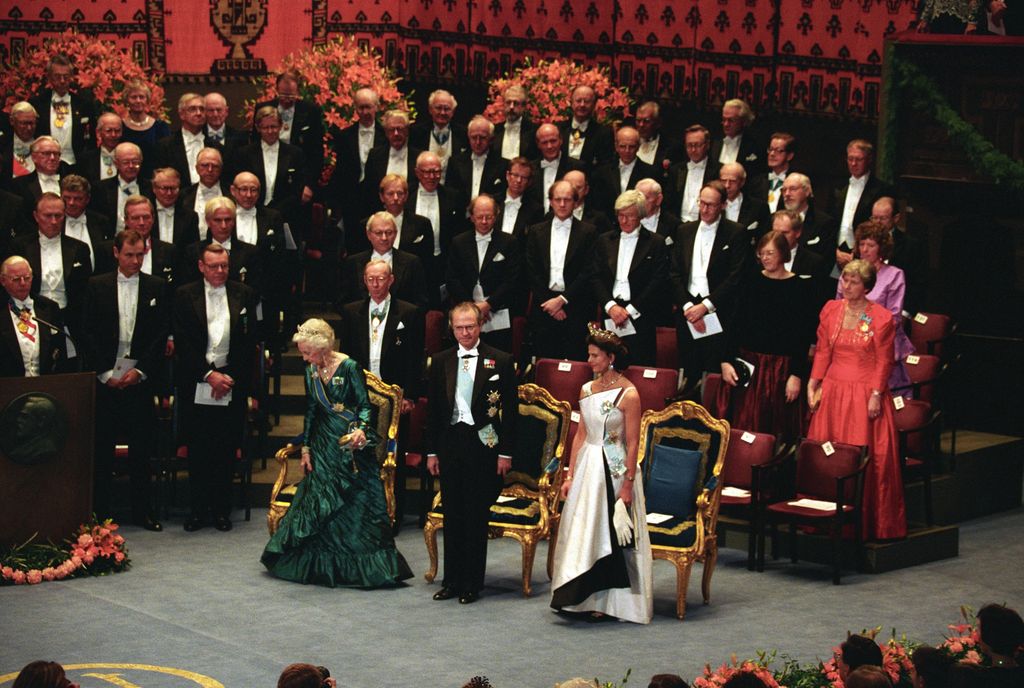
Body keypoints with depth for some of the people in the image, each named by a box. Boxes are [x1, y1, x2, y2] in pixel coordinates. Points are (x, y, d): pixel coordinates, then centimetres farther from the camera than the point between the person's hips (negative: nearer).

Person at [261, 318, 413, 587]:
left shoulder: (350, 367, -14)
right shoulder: (311, 370, 4)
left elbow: (365, 406, -11)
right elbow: (311, 410, 11)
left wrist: (361, 429, -30)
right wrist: (306, 447, 9)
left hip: (350, 444, -5)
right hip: (324, 444, 6)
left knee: (357, 503, -2)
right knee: (319, 502, 6)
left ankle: (360, 565, 7)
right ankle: (324, 565, 16)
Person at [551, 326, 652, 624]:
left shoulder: (628, 394, -12)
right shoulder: (587, 390, 7)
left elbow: (632, 444, -12)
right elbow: (581, 435, 11)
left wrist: (627, 484, -15)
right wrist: (570, 475, 8)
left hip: (616, 469, -6)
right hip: (588, 467, 6)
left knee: (610, 534, 1)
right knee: (581, 531, 10)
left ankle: (606, 601, 11)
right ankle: (580, 598, 19)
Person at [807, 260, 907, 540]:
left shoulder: (882, 317, -7)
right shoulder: (830, 310, 6)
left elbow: (884, 361, -5)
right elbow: (822, 352, 10)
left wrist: (876, 394, -10)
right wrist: (813, 384, 3)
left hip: (865, 393, -4)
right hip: (833, 390, 4)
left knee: (867, 457, -4)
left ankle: (866, 523, 4)